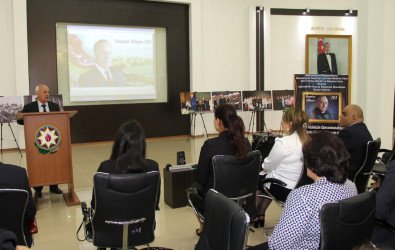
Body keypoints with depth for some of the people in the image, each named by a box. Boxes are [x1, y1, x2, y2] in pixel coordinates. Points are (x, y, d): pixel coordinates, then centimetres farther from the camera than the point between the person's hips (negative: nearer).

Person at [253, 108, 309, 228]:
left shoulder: (283, 142, -24)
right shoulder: (307, 140, -1)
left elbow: (268, 166, -10)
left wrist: (264, 165, 11)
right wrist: (268, 166, 14)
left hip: (283, 189, -7)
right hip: (299, 186, 7)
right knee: (266, 176, 27)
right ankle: (260, 215, 34)